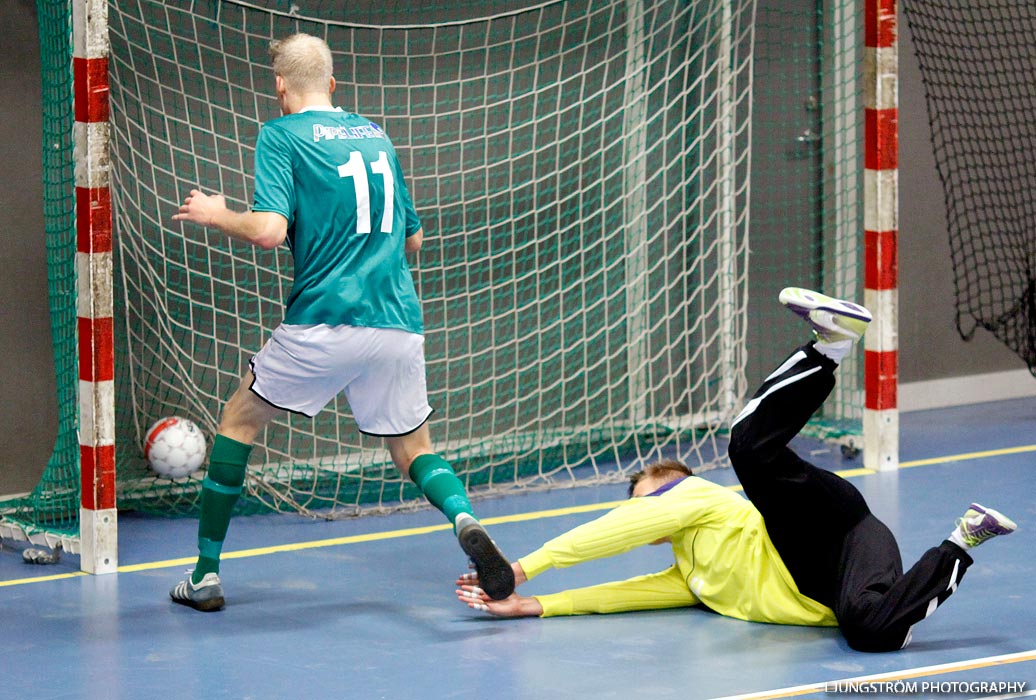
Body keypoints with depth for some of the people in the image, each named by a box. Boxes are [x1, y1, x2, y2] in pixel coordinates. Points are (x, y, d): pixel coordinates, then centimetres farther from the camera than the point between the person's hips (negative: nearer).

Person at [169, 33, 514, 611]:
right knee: (413, 449, 15)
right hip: (399, 324, 4)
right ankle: (465, 521, -18)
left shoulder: (282, 136, -1)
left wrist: (216, 214, 4)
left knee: (240, 421, 16)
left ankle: (207, 574, 16)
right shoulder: (376, 135, 17)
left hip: (323, 324, -4)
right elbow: (414, 238, 23)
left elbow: (269, 231, -14)